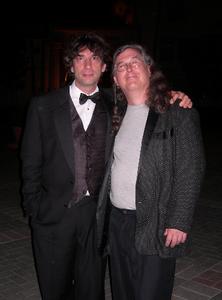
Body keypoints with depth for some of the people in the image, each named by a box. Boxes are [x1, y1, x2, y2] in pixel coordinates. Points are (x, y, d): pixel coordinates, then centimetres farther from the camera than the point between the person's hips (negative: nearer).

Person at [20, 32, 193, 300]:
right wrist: (34, 208, -3)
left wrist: (173, 100, -11)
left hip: (97, 214, 1)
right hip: (54, 215, -1)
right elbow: (30, 163, 0)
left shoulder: (115, 106, 3)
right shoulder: (43, 106, -2)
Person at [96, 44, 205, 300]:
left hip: (155, 227, -5)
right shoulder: (117, 116, 11)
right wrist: (102, 216, 8)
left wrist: (179, 222, -15)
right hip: (116, 222, 6)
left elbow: (191, 171, -11)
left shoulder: (178, 113, -7)